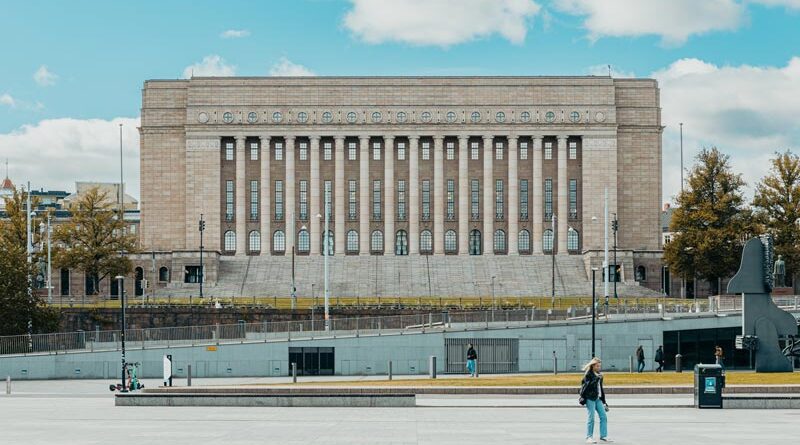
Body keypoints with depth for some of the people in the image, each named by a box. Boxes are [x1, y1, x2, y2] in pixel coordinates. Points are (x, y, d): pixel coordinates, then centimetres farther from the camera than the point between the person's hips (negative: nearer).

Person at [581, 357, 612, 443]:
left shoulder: (599, 375, 16)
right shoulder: (588, 374, -5)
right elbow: (588, 385, -18)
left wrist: (604, 402, 22)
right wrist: (597, 379, -26)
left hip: (598, 398, 7)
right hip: (590, 398, -7)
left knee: (603, 416, 1)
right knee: (591, 417, -8)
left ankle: (603, 436, 6)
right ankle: (589, 437, -1)